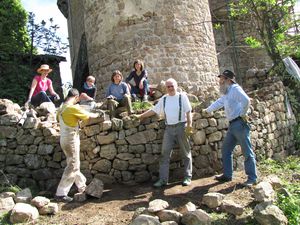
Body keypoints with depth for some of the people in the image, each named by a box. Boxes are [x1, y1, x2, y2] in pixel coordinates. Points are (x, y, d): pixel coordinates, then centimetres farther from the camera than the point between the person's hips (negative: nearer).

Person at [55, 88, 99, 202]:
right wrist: (96, 115, 12)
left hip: (64, 139, 9)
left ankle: (82, 186, 33)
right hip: (71, 140, -9)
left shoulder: (61, 108, 6)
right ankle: (61, 194, 3)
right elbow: (88, 115, -9)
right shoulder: (73, 108, -18)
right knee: (72, 167, -1)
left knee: (74, 164, 19)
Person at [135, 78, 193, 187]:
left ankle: (188, 177, 16)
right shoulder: (163, 99, 13)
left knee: (186, 153, 5)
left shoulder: (182, 96, 1)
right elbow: (154, 110, 17)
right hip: (169, 128, 4)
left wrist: (189, 125, -13)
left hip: (181, 126, -4)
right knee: (165, 154, 1)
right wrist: (140, 116, 15)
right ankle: (163, 179, 6)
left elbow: (188, 111, -4)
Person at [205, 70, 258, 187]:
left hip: (240, 123, -10)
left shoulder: (235, 88, -11)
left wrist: (243, 114, -16)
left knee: (247, 152, -2)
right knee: (226, 150, 14)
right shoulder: (226, 93, 19)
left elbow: (246, 100, -28)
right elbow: (218, 103, 35)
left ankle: (252, 178, 6)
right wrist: (207, 110, 44)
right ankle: (227, 175, 24)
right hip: (232, 125, 10)